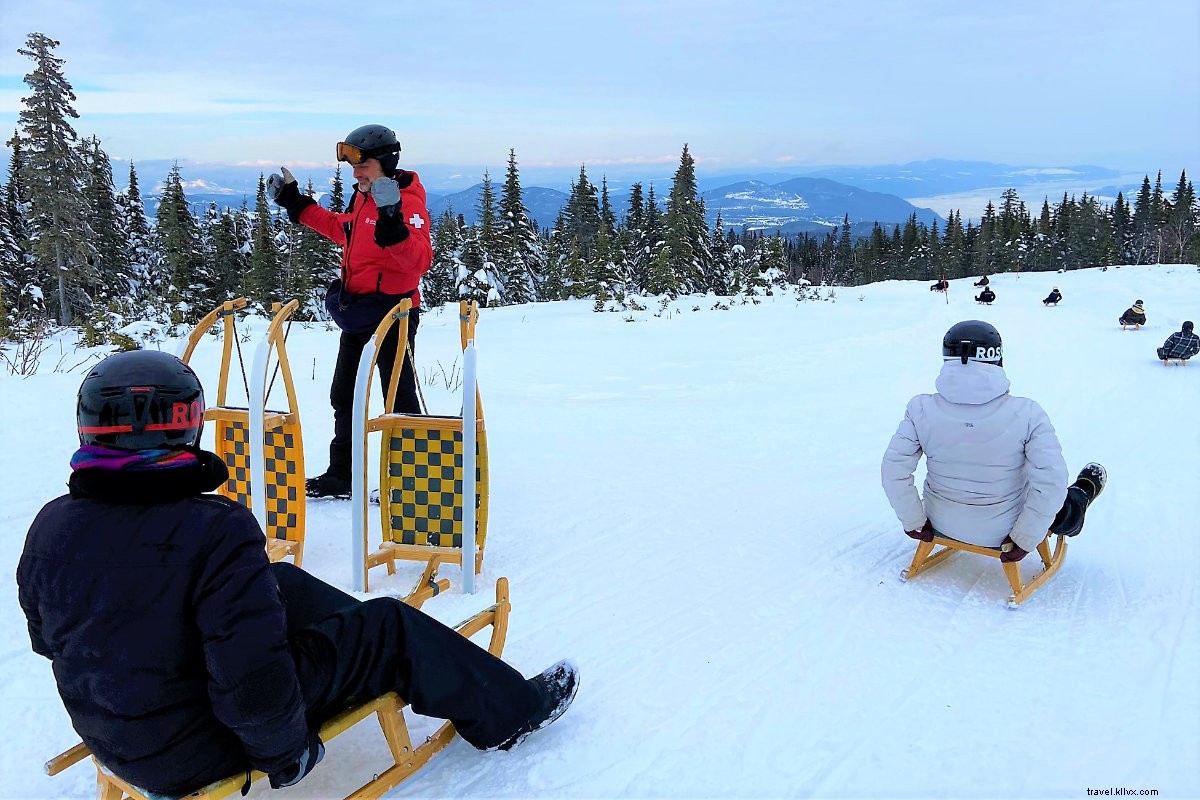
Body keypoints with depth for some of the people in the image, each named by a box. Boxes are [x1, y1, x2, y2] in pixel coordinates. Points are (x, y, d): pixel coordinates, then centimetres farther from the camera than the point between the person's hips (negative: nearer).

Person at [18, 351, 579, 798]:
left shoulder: (49, 529, -7)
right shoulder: (215, 530, -30)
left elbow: (47, 639, 9)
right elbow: (252, 670, -31)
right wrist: (284, 752, -11)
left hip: (108, 737, 8)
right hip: (199, 751, -8)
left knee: (283, 583, 20)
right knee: (390, 628, 3)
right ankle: (511, 711, 24)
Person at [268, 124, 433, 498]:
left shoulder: (408, 200, -16)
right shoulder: (363, 196, 9)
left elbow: (420, 260, -29)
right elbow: (341, 229, 29)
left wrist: (393, 225, -44)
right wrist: (295, 203, 29)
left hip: (393, 310, -10)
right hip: (358, 309, 10)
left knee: (399, 397, -4)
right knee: (344, 394, 16)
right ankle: (341, 475, 29)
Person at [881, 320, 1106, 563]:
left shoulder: (921, 409, -21)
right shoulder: (1027, 414, -24)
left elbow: (894, 471, -18)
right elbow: (1051, 481, -23)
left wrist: (914, 522, -4)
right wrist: (1024, 539, -12)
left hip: (942, 524, 3)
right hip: (1001, 531, -2)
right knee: (1058, 507, 29)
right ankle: (1081, 496, 60)